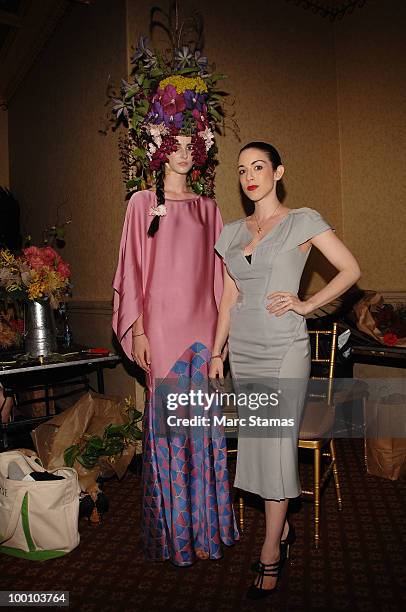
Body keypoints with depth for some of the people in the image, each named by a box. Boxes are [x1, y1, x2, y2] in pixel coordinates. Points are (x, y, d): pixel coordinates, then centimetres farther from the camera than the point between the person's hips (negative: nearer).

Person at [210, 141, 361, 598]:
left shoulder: (302, 221, -2)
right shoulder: (232, 232, 12)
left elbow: (351, 269, -1)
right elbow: (229, 298, 12)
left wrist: (307, 304, -10)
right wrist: (217, 353, 10)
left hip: (284, 349, -5)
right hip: (244, 350, 5)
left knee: (275, 445, 0)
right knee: (256, 444, 11)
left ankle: (270, 552, 17)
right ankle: (282, 528, 32)